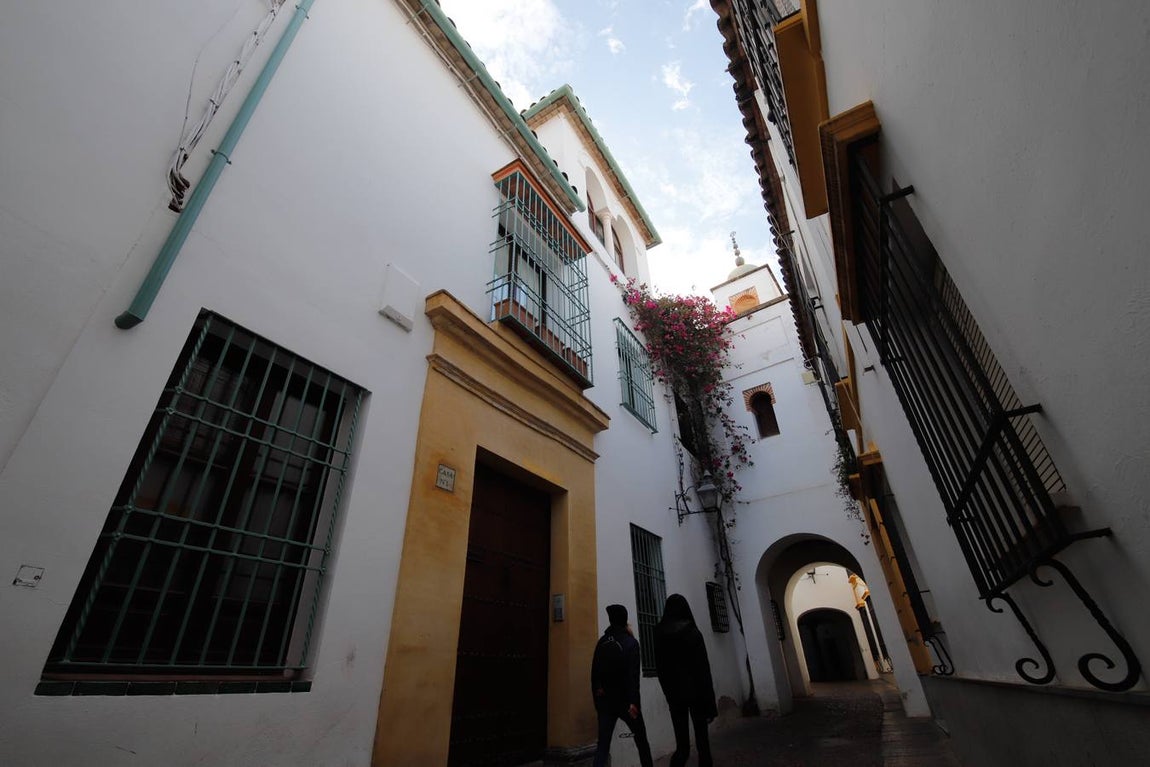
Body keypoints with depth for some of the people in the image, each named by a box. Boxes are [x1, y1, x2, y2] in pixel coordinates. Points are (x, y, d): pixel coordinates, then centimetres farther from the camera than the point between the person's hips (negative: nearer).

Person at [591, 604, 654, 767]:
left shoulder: (602, 642, 5)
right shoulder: (630, 642, -9)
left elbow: (595, 670, 8)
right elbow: (632, 674, -19)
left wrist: (597, 694, 13)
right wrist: (633, 701, -21)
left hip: (605, 700, 3)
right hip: (624, 699, -3)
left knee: (603, 743, 3)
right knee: (641, 739, 17)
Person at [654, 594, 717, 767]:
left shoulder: (659, 634, 2)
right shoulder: (692, 632, -9)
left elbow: (660, 669, 6)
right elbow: (703, 668, -9)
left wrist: (669, 694, 13)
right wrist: (710, 702, -5)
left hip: (674, 695, 3)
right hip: (696, 692, -3)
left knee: (682, 745, 8)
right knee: (701, 740, 12)